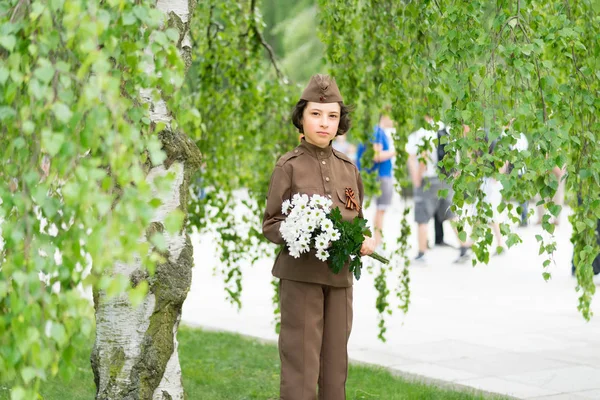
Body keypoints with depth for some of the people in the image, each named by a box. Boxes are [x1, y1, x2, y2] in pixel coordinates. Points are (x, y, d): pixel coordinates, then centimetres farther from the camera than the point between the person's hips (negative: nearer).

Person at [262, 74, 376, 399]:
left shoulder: (348, 168, 10)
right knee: (300, 363, -5)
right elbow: (270, 225, -2)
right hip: (300, 274, -4)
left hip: (340, 275, 4)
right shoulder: (288, 166, -2)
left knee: (335, 364, 8)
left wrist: (365, 241, -4)